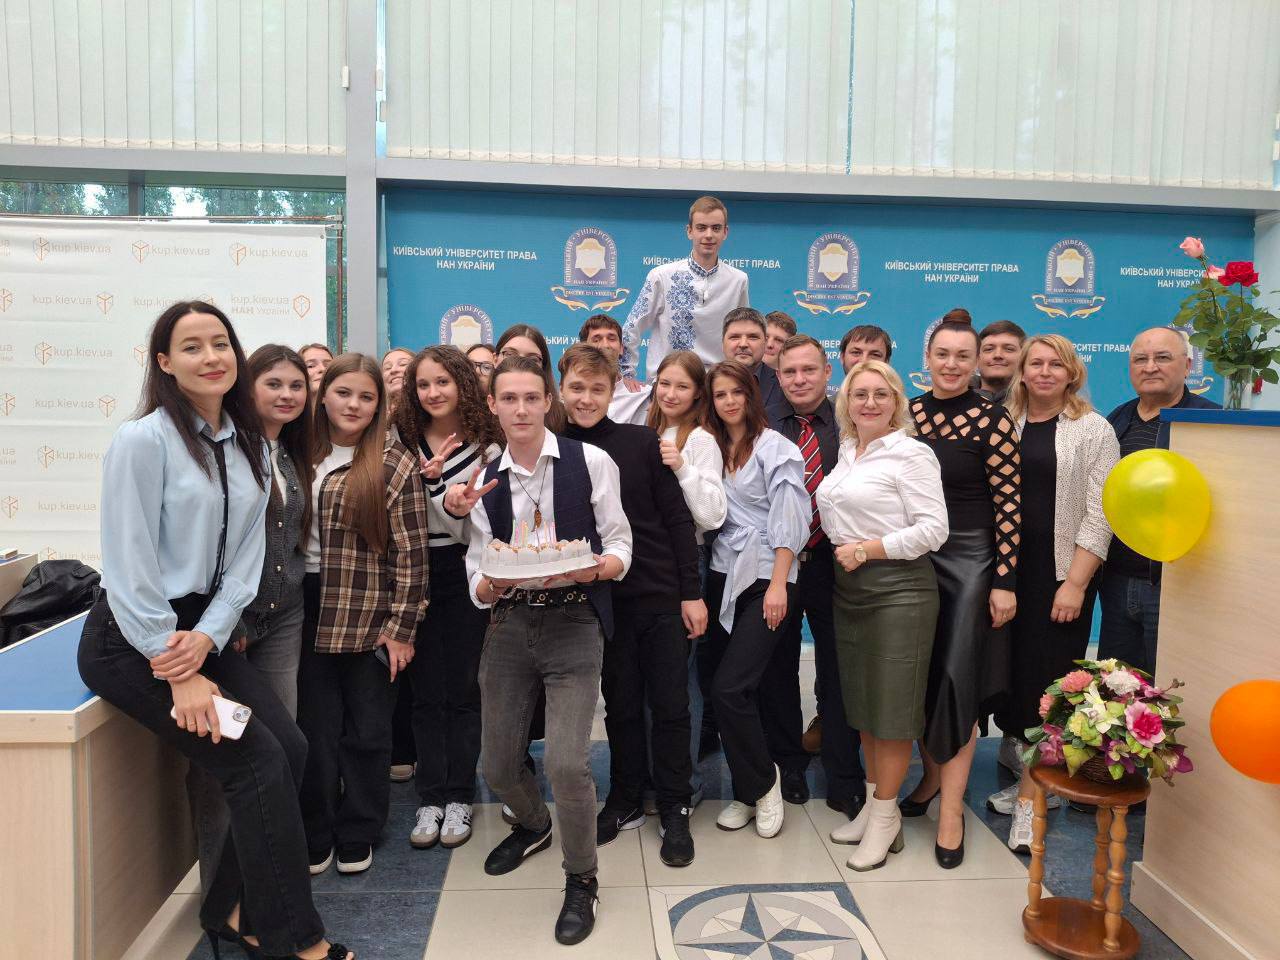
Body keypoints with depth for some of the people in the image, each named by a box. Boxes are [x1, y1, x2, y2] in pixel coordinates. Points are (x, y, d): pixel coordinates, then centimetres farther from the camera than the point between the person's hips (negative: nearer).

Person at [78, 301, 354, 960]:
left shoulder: (249, 447, 6)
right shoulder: (143, 440, -14)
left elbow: (246, 558, 3)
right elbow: (130, 566, -17)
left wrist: (206, 640, -12)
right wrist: (178, 674, -18)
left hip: (202, 629, 6)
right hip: (131, 637, -6)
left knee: (290, 747, -7)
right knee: (257, 759, -14)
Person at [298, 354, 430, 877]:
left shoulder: (394, 464, -5)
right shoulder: (302, 458, 7)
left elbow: (410, 553, -8)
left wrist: (402, 627, -11)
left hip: (369, 618, -3)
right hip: (310, 613, 3)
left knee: (366, 732, 9)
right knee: (315, 731, 8)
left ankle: (357, 835, 26)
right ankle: (315, 836, 25)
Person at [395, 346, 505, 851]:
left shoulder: (486, 446, -4)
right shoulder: (403, 441, 4)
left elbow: (472, 525, -9)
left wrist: (434, 479, -23)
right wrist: (426, 474, -13)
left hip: (463, 574, -2)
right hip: (414, 575, 2)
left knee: (462, 688, 6)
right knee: (425, 691, 8)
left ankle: (458, 796, 18)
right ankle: (430, 797, 18)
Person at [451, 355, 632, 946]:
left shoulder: (590, 461, -2)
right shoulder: (484, 480, 8)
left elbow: (620, 549, -1)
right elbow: (479, 583, 5)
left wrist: (591, 568, -21)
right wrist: (493, 583, -17)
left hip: (574, 623, -4)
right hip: (509, 625, 4)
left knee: (566, 761, -15)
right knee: (498, 764, 11)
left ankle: (580, 880, 13)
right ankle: (534, 826, 47)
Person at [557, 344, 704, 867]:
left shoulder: (643, 442, -5)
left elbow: (677, 519, -4)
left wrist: (692, 592, -6)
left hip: (661, 596, -1)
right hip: (602, 602, 2)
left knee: (670, 706, 5)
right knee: (620, 706, 13)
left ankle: (675, 812, 20)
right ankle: (625, 802, 30)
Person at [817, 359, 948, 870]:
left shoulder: (912, 453, -10)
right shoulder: (846, 451, 11)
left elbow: (933, 529, -15)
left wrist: (868, 549, -19)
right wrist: (843, 552, 8)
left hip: (897, 588, -7)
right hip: (848, 587, 7)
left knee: (891, 705, 2)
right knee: (862, 702, 14)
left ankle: (886, 818, 16)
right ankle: (872, 804, 29)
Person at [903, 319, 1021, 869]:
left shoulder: (992, 420, -9)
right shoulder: (907, 412, 4)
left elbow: (1008, 504, -10)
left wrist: (1005, 582, -13)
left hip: (969, 561, -4)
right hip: (912, 560, 5)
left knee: (957, 677, -1)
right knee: (917, 674, 11)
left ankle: (951, 808, 10)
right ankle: (931, 775, 33)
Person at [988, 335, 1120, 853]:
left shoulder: (1094, 430, 0)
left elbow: (1098, 516, -4)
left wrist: (1075, 584, -12)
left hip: (1062, 576, -3)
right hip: (1008, 571, 3)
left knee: (1046, 682, -2)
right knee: (1012, 675, 7)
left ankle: (1031, 800, 6)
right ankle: (1030, 777, 24)